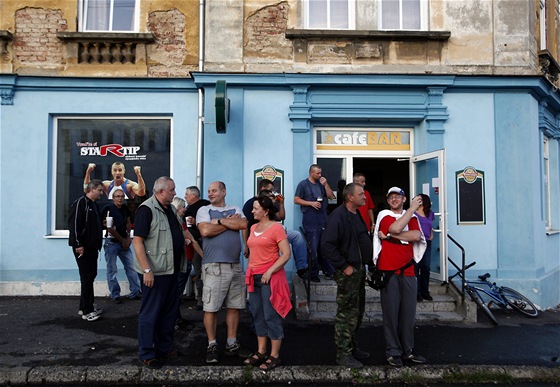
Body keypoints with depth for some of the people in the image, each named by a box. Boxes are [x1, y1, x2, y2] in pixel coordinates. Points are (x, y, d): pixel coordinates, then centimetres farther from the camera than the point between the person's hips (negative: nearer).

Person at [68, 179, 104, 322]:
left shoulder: (93, 204, 16)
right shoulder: (80, 203, -12)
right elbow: (73, 224, -20)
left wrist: (98, 244, 15)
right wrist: (78, 244, -21)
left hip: (92, 247, 9)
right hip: (82, 248, -9)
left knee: (90, 276, 13)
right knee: (87, 278, -5)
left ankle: (86, 307, 23)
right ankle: (86, 311, 2)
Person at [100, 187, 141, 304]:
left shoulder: (125, 208, 6)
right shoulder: (108, 209, -13)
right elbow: (110, 228, -14)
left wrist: (128, 238, 3)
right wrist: (122, 241, -7)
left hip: (124, 243, 6)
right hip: (111, 242, -6)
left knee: (131, 267, 7)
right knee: (112, 270, 3)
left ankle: (135, 292, 16)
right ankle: (115, 295, 15)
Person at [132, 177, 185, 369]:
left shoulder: (171, 209, 12)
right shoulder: (147, 209, -14)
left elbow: (182, 232, 21)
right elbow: (137, 241, -19)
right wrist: (147, 270, -22)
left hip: (171, 270, 9)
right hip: (155, 272, -9)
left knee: (169, 311, 17)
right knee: (150, 313, 3)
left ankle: (164, 347, 31)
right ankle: (146, 354, 16)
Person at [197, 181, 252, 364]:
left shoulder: (236, 210, 14)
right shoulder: (204, 210, 5)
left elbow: (243, 225, -6)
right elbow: (205, 231, -13)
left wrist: (219, 221, -8)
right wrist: (230, 222, -4)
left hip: (235, 265, 4)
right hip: (214, 266, -3)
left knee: (234, 306, 9)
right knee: (211, 308, 0)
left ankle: (232, 344, 21)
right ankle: (212, 345, 14)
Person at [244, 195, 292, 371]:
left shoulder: (276, 228, -9)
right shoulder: (253, 228, 12)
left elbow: (286, 254, -14)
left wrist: (270, 272, -19)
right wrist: (249, 270, 11)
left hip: (270, 278, -7)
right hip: (254, 277, 7)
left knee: (271, 316, -1)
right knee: (258, 316, 12)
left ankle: (274, 356, 8)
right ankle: (261, 352, 22)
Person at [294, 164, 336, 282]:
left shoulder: (321, 183, 15)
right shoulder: (303, 184, 0)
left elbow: (331, 196, 12)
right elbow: (296, 200, -4)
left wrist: (325, 184, 0)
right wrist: (311, 203, -12)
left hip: (323, 220, 5)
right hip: (311, 222, -5)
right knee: (313, 249, -1)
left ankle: (328, 271, 18)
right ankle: (313, 274, 9)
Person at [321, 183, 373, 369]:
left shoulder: (357, 214, 11)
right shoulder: (338, 216, -18)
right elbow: (327, 245, -25)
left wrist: (364, 264, 13)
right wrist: (344, 266, -20)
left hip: (359, 269, 10)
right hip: (348, 272, -10)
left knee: (357, 312, 18)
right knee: (347, 314, -2)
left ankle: (351, 346, 33)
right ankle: (343, 354, 10)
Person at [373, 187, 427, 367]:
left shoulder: (412, 217, 14)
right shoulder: (384, 215, 3)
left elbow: (416, 236, -6)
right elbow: (396, 228, -17)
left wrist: (390, 236, -11)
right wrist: (412, 208, -9)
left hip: (408, 271, 4)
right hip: (388, 271, -4)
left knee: (408, 312, 8)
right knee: (391, 312, 0)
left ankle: (408, 350, 21)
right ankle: (393, 352, 10)